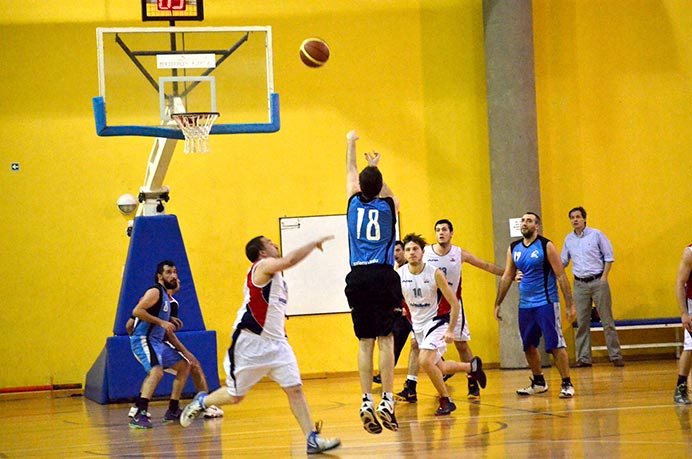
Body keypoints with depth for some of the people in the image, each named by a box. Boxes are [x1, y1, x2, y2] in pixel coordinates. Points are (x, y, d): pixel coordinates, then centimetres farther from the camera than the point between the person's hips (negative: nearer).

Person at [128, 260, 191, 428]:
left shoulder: (166, 295, 20)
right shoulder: (155, 292, -9)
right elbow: (137, 311, -22)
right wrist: (161, 322, -22)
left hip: (157, 341, 10)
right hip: (143, 339, -10)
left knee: (184, 366, 16)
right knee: (156, 371, -31)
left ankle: (173, 411, 18)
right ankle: (138, 414, -39)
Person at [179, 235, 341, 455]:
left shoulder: (274, 274, 17)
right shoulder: (262, 266, -12)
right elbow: (290, 260, -31)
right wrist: (314, 243, -25)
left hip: (275, 343, 8)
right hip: (250, 342, -8)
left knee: (295, 388, -6)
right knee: (235, 396, 5)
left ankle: (312, 439, -10)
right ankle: (201, 401, 33)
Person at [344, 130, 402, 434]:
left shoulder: (354, 203, 6)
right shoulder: (388, 206, 4)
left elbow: (351, 173, 25)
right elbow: (386, 192, 30)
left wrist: (350, 143, 41)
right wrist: (374, 168, 44)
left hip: (358, 278, 2)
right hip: (383, 277, -2)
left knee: (365, 342, 4)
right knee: (385, 339, -3)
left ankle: (366, 401, -3)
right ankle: (387, 400, -10)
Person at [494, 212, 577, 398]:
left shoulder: (546, 246, -8)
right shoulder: (514, 248, 8)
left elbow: (561, 276, -8)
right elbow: (507, 277, 16)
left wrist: (570, 304, -12)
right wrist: (498, 304, 15)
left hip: (546, 303, -6)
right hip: (525, 304, 6)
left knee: (555, 345, -8)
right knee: (529, 346, 11)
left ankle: (567, 384, -2)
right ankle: (539, 383, 26)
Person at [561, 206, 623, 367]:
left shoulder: (596, 234, 0)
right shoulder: (569, 239, 10)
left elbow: (609, 256, 1)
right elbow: (563, 261, 18)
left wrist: (604, 277, -7)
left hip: (598, 281, -3)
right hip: (580, 284, 3)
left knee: (607, 320, -3)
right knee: (582, 322, 2)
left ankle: (616, 356, -2)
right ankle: (583, 358, 6)